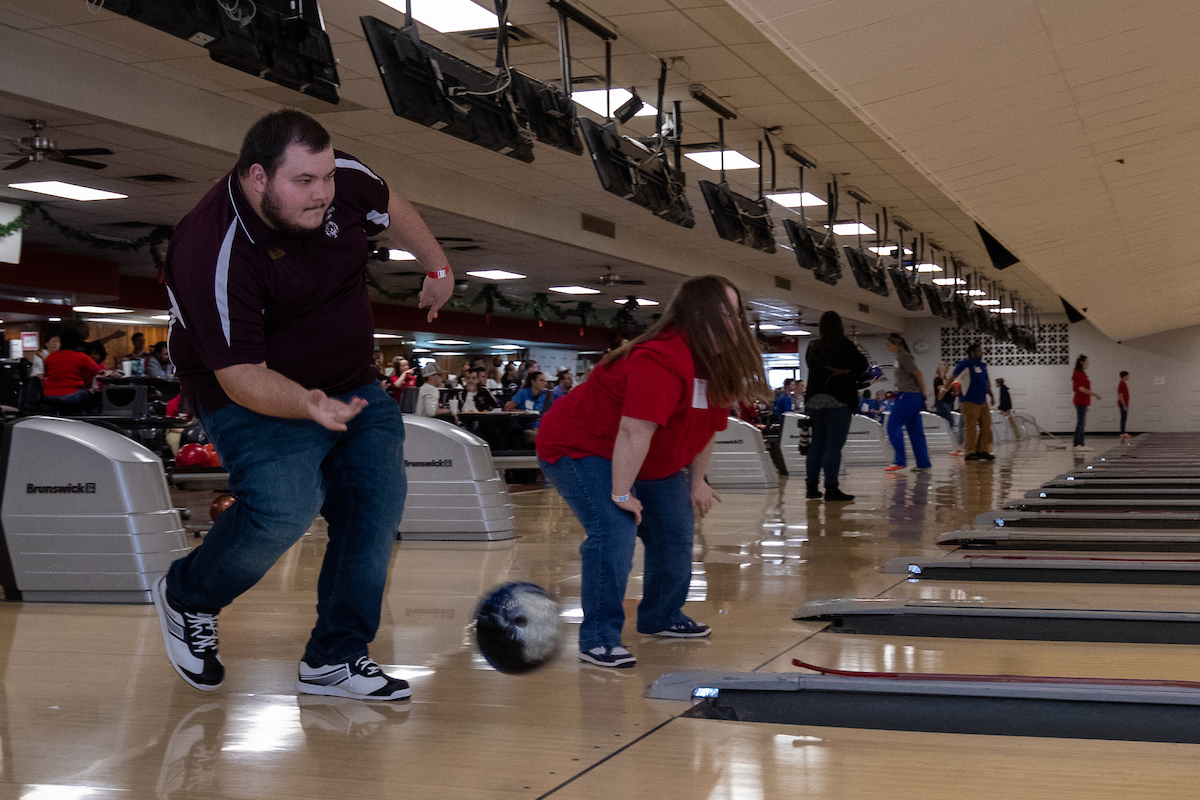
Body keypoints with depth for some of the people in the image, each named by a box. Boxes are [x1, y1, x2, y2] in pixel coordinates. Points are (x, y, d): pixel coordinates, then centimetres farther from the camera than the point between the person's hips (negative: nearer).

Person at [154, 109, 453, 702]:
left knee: (376, 506, -2)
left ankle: (335, 658, 11)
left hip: (352, 387, 7)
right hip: (257, 399, -7)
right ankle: (185, 598, 4)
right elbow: (240, 376, -31)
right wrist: (306, 404, -48)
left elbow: (390, 211, 12)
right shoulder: (212, 254, -32)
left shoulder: (343, 178, -13)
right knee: (284, 509, -27)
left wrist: (437, 267, 23)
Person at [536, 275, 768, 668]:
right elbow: (635, 431, -38)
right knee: (614, 531, -26)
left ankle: (661, 616, 36)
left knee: (674, 531, 14)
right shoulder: (661, 361, -35)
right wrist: (622, 495, -34)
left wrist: (696, 482, 12)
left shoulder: (716, 366, -2)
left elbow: (706, 427, 8)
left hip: (652, 465, 10)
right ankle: (598, 639, -18)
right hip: (577, 448, -10)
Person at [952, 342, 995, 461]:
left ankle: (983, 451, 12)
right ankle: (970, 453, -2)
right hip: (970, 402, -7)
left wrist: (991, 395, 21)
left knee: (986, 426, 5)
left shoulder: (983, 366, 16)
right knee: (970, 428, -6)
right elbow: (954, 377, -10)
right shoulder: (965, 364, -7)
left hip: (982, 401, 8)